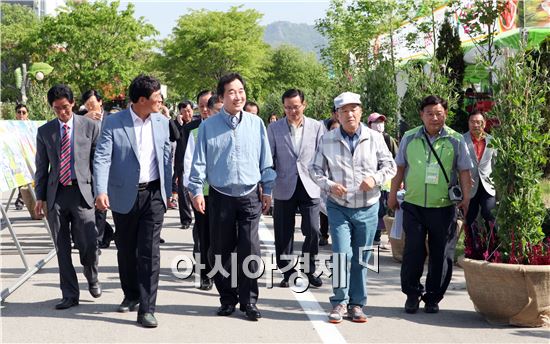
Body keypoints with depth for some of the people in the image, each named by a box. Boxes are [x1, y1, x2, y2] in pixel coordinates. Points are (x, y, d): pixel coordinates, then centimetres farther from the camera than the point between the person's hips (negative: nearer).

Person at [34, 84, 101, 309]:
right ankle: (70, 295, 15)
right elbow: (41, 167, 12)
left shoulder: (90, 127, 4)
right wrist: (40, 197, 7)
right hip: (56, 194, 2)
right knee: (62, 248, 4)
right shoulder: (45, 131, 10)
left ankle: (92, 280, 22)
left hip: (82, 191, -2)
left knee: (88, 244, -9)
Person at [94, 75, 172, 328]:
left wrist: (169, 191, 11)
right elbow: (101, 158, -13)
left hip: (154, 194, 1)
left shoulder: (162, 122, 4)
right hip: (124, 196, -1)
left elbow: (166, 158, 10)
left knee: (149, 252, -5)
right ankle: (131, 295, 34)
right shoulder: (113, 123, -7)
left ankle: (146, 308, -3)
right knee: (126, 250, 13)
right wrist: (101, 191, -26)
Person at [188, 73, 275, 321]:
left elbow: (265, 160, 9)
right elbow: (199, 161, 2)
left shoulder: (256, 124, 3)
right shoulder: (208, 126, 0)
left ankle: (249, 300, 7)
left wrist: (267, 190, 9)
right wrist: (196, 191, -4)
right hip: (220, 196, 0)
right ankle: (227, 298, 19)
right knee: (222, 250, 6)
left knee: (250, 249, -3)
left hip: (250, 196, 0)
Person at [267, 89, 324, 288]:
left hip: (309, 187, 0)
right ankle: (288, 273, 19)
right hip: (284, 188, 0)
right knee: (283, 233, 4)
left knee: (312, 230, -7)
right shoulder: (274, 129, 3)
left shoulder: (316, 127, 4)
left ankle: (309, 269, 14)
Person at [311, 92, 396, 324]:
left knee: (361, 259, 8)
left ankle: (357, 304, 20)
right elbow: (316, 169, 6)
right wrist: (328, 185, -12)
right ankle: (340, 303, 5)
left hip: (367, 208, 1)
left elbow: (389, 166, 6)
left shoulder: (375, 138, 0)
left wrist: (375, 179, -14)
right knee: (342, 254, -9)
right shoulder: (327, 140, 0)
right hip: (338, 207, -1)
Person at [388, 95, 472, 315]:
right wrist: (393, 193, 14)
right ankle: (412, 294, 16)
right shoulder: (409, 138, 6)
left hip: (444, 207, 0)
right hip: (414, 205, 1)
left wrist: (466, 197, -3)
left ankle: (433, 298, 18)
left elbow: (464, 171, 5)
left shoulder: (456, 140, 2)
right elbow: (400, 167, 15)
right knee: (413, 251, -2)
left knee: (441, 255, 4)